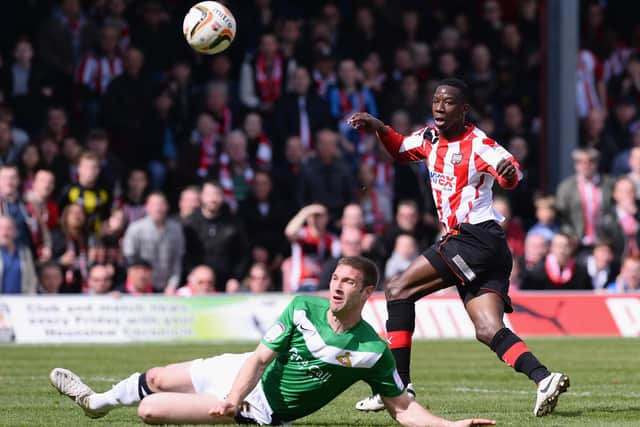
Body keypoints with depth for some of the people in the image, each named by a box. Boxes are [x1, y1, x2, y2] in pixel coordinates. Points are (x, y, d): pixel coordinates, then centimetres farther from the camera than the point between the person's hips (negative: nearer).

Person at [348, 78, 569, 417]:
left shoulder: (478, 143, -12)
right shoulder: (430, 137, 13)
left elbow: (511, 176, -28)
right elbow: (400, 150, 32)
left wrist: (508, 171, -52)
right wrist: (378, 127, 14)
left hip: (476, 237, -8)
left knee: (398, 289, -7)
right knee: (488, 331, -5)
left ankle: (398, 384, -8)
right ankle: (543, 378, -18)